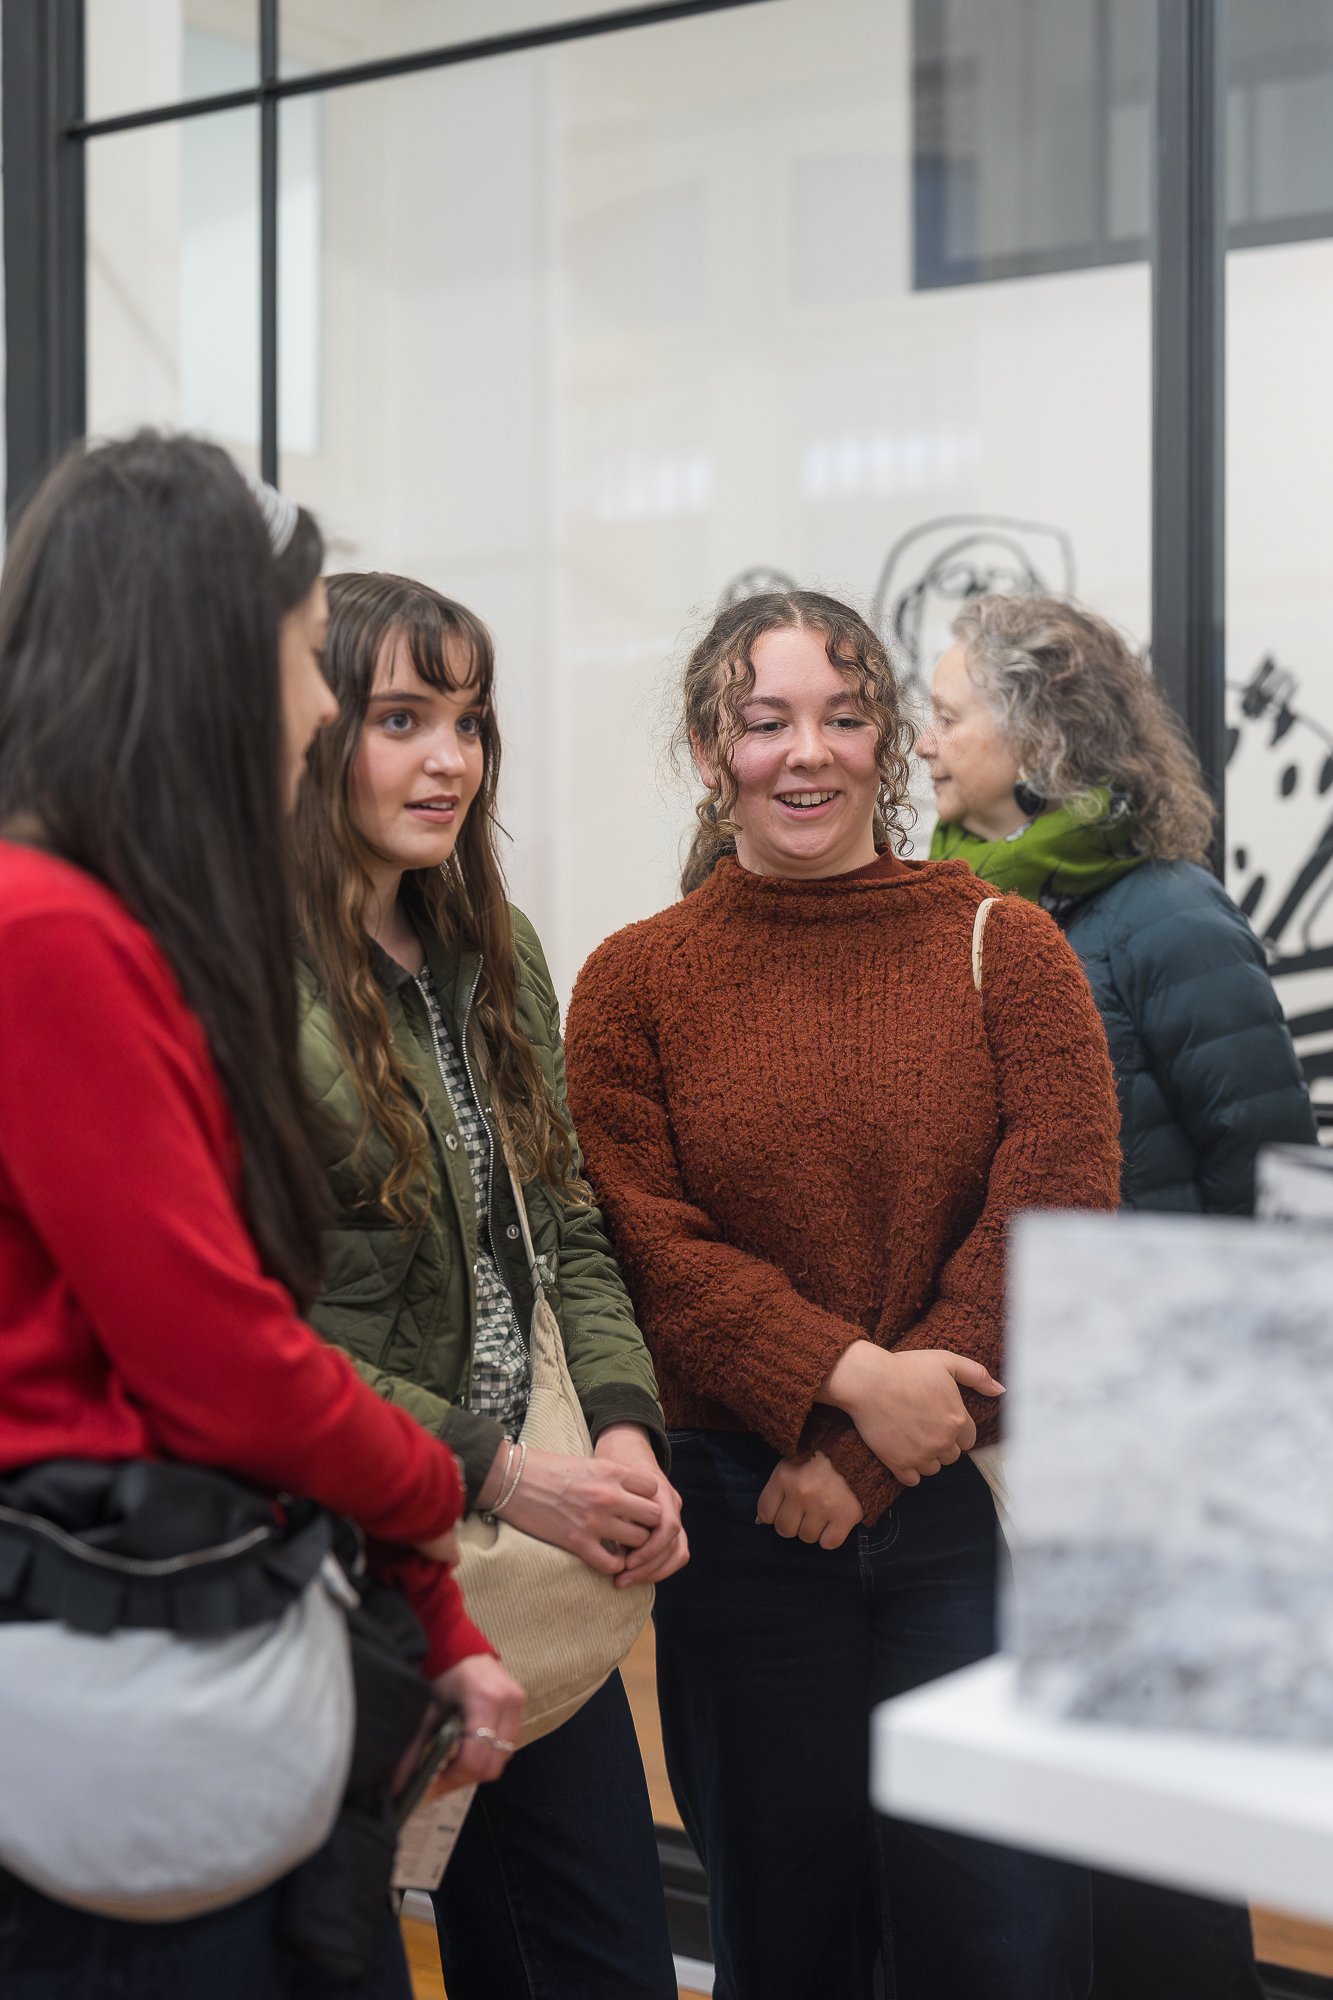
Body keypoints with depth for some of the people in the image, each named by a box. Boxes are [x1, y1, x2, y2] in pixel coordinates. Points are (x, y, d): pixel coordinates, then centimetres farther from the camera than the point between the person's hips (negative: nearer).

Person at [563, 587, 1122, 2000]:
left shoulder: (1006, 948, 1)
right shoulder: (635, 982, 3)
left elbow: (1053, 1221, -6)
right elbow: (649, 1248, -5)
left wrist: (866, 1460, -12)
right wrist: (851, 1377, -19)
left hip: (972, 1512, 0)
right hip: (743, 1519, 1)